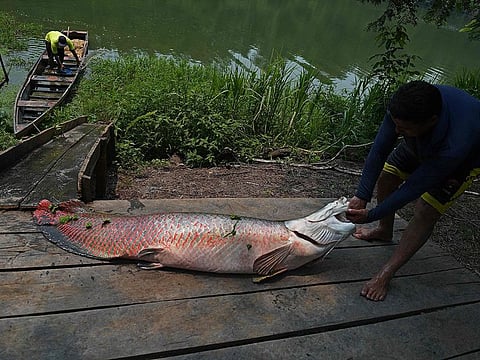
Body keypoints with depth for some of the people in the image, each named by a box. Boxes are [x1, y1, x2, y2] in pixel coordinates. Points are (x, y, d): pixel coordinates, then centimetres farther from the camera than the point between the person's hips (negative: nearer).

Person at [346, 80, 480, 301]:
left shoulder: (456, 143, -47)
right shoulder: (403, 109, -35)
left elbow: (414, 187, -37)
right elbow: (379, 151, -26)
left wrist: (371, 215, -32)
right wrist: (361, 196, -30)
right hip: (422, 145, 6)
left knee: (425, 211, -16)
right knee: (386, 176, 6)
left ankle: (385, 275, -8)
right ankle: (385, 231, 33)